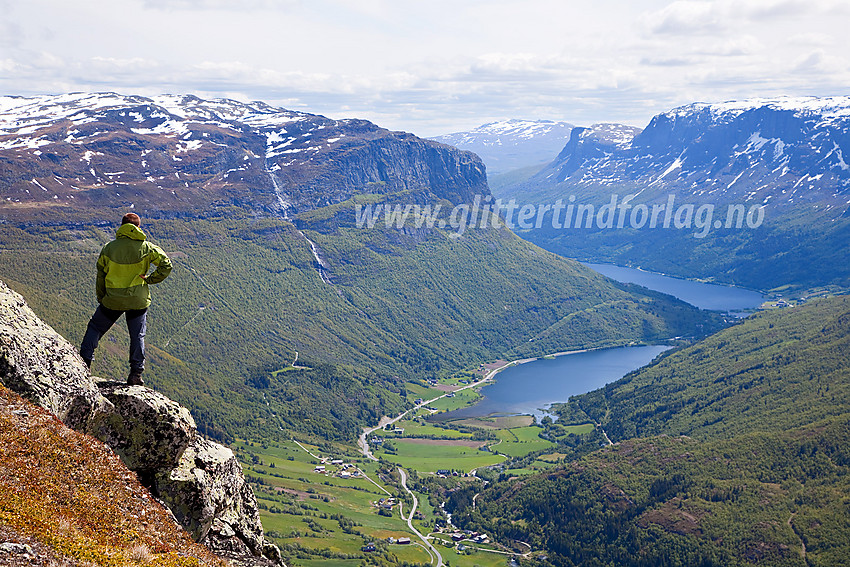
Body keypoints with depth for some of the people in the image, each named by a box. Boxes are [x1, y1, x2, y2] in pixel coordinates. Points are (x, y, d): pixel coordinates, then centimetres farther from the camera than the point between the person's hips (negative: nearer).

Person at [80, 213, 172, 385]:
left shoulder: (109, 248, -6)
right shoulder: (146, 248, -9)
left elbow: (101, 275, 1)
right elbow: (166, 265, -10)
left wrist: (100, 298, 14)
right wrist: (150, 279, 1)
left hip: (112, 300, 0)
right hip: (138, 300, 0)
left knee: (95, 327, 20)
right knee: (137, 336, 11)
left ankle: (84, 362, 16)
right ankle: (136, 374, 11)